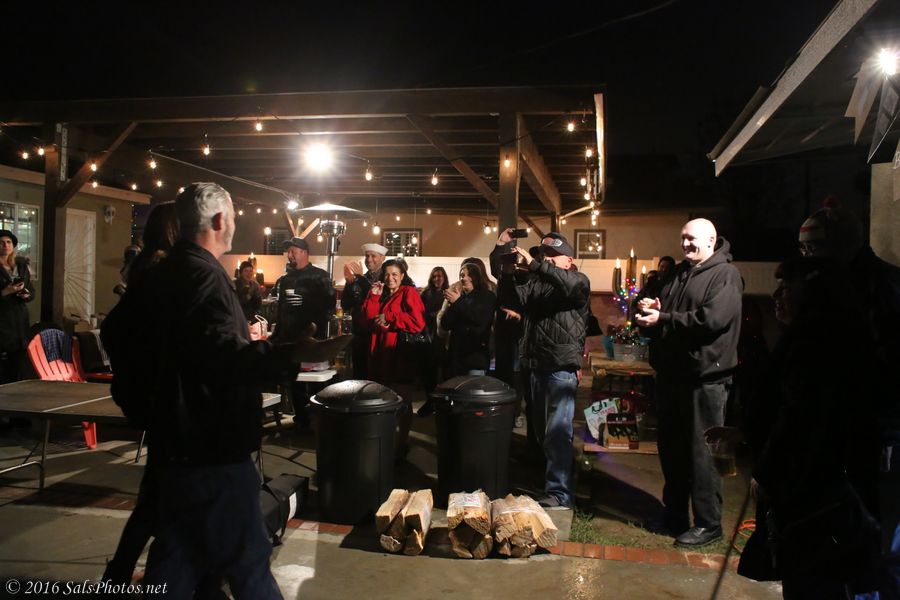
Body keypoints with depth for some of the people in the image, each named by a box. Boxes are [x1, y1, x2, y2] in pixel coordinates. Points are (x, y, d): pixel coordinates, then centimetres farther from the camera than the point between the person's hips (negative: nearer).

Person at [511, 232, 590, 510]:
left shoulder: (579, 282, 0)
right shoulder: (536, 284, 17)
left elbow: (572, 283, -24)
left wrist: (534, 265, -29)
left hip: (562, 368, -6)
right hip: (537, 365, 7)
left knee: (557, 432, -7)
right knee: (541, 429, 14)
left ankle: (560, 493, -2)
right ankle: (556, 475, 29)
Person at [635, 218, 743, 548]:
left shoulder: (725, 274, -9)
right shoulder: (679, 273, 16)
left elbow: (711, 319, -22)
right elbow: (662, 309, 23)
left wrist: (663, 319, -19)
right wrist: (651, 308, 0)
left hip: (704, 377, -8)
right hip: (672, 373, 8)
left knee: (701, 452, -1)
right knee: (671, 447, 15)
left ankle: (708, 523, 12)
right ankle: (674, 514, 28)